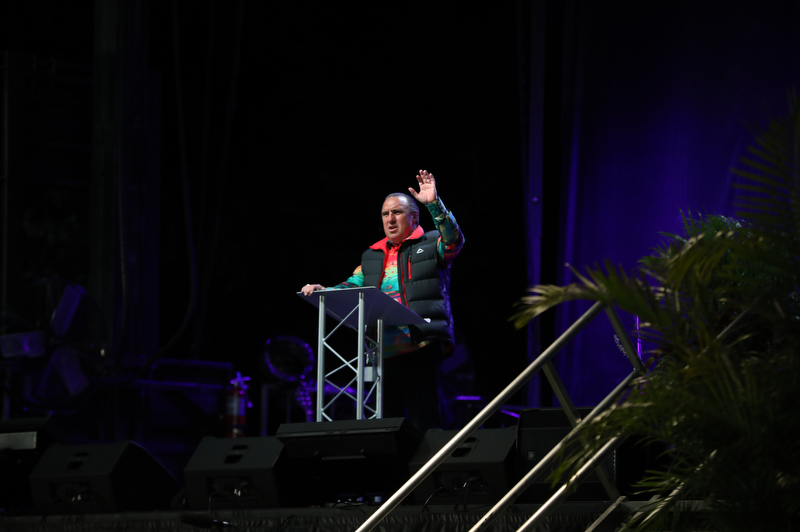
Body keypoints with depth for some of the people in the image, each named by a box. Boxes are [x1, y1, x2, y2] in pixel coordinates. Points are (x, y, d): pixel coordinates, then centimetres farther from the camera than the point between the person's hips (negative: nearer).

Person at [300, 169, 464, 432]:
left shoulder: (429, 245, 8)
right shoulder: (373, 257, 24)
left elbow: (454, 241, -12)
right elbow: (351, 287, 22)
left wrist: (434, 204, -23)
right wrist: (323, 292, 2)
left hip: (420, 346, -6)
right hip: (385, 349, 6)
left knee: (423, 420, -12)